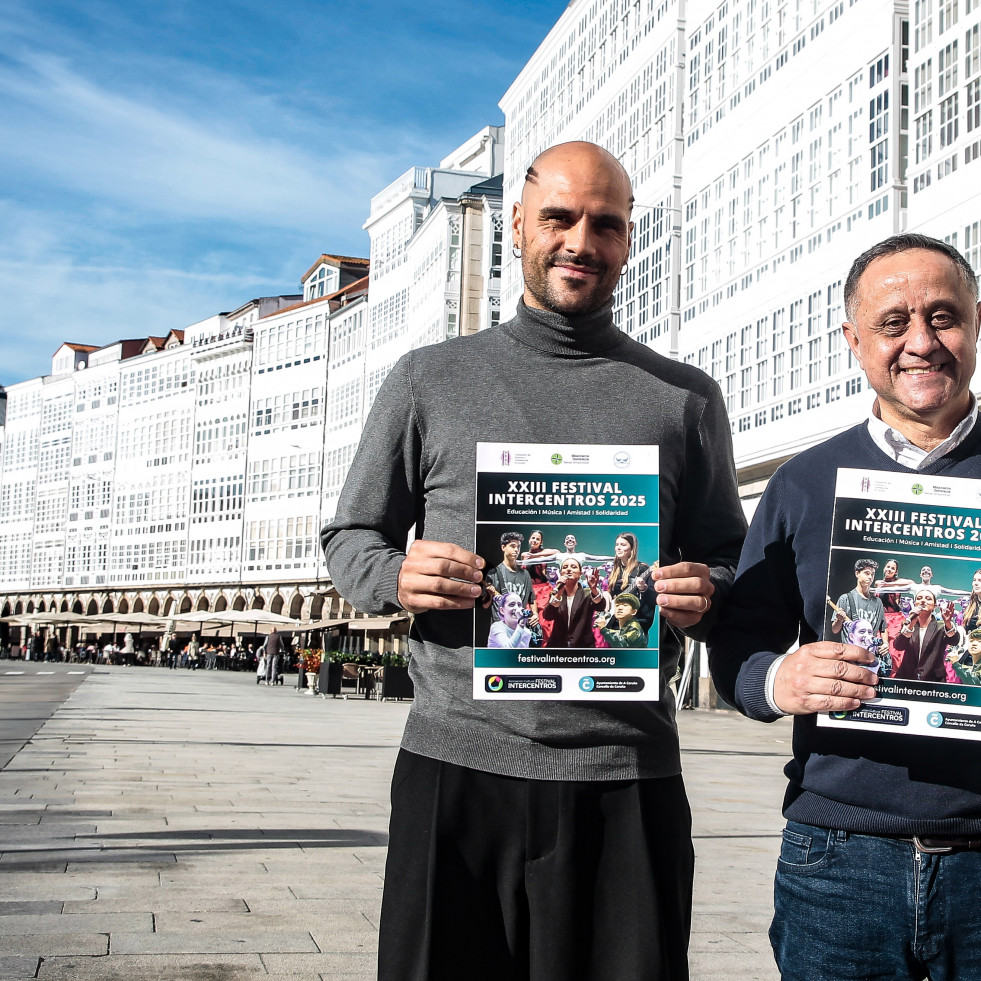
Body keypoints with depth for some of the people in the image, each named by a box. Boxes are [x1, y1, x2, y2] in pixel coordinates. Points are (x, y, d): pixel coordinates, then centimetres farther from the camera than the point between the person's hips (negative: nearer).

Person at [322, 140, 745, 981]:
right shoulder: (430, 379, 11)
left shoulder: (686, 397, 11)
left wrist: (705, 596, -9)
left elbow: (729, 559, 14)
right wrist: (398, 577, -9)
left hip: (627, 777, 0)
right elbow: (349, 538, 14)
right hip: (457, 763, 0)